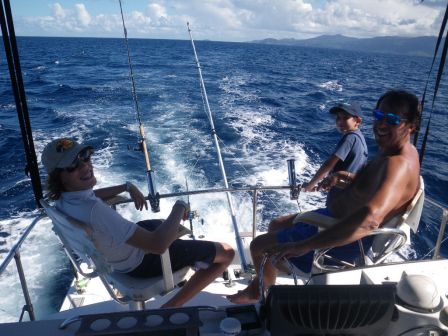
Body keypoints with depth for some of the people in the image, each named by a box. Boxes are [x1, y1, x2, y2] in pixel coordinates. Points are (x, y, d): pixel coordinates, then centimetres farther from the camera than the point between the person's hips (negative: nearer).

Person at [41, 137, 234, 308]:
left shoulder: (65, 198, -11)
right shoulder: (94, 211, -41)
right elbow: (158, 245, -43)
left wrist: (127, 187, 4)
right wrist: (180, 207, -27)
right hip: (140, 262, -9)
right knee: (226, 253, -6)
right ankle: (172, 307, -4)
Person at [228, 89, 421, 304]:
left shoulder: (399, 164, -32)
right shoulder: (392, 150, 0)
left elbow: (370, 218, -50)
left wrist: (303, 245, -48)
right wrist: (342, 177, 6)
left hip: (342, 240, -10)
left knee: (259, 245, -1)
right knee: (276, 225, 25)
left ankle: (263, 292, 29)